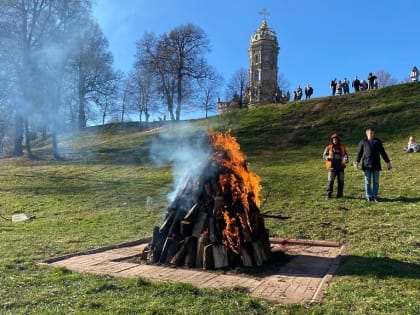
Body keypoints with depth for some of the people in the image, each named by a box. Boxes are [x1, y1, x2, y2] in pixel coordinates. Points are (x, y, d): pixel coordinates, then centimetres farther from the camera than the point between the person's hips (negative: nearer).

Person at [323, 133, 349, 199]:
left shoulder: (342, 148, 9)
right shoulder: (328, 147, 3)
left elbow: (346, 155, 8)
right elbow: (324, 155, 2)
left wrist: (346, 159, -16)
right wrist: (328, 157, -20)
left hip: (340, 167, 3)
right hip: (332, 167, -3)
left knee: (341, 181, 6)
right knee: (330, 181, -7)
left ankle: (339, 194, 17)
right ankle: (328, 195, -2)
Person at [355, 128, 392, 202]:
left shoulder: (378, 142, 12)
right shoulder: (363, 142, 5)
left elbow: (383, 152, 15)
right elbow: (359, 153, 2)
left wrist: (388, 162, 13)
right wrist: (357, 162, -9)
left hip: (376, 165, 2)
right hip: (366, 165, -2)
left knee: (376, 182, 3)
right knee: (367, 182, 0)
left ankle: (375, 196, 11)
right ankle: (369, 197, 8)